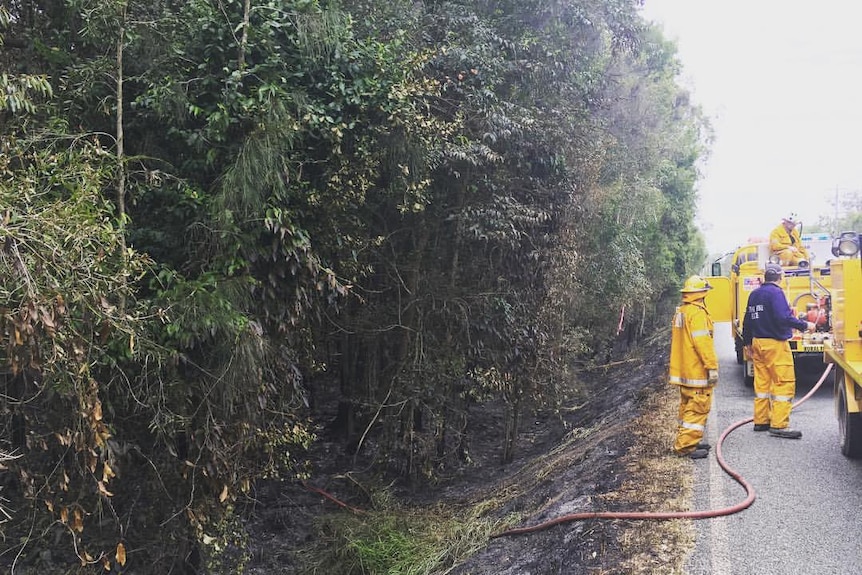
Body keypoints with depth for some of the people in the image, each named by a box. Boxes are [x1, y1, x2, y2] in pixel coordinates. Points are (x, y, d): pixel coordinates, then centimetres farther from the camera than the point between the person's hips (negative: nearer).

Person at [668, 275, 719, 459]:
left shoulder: (679, 312, 14)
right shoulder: (697, 313, -17)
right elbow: (703, 342, -23)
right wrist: (712, 366, -20)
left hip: (682, 369, 10)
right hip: (697, 371, -10)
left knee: (687, 406, 18)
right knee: (698, 408, -6)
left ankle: (684, 439, 25)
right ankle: (686, 445, -8)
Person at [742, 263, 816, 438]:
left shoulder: (754, 294, 12)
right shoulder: (776, 293, -12)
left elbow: (747, 320, 17)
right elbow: (784, 317, -23)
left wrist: (747, 342, 25)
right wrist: (805, 325, -12)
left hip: (757, 343, 8)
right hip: (775, 344, -8)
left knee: (761, 382, 12)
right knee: (785, 383, -5)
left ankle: (760, 421, 18)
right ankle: (779, 425, -7)